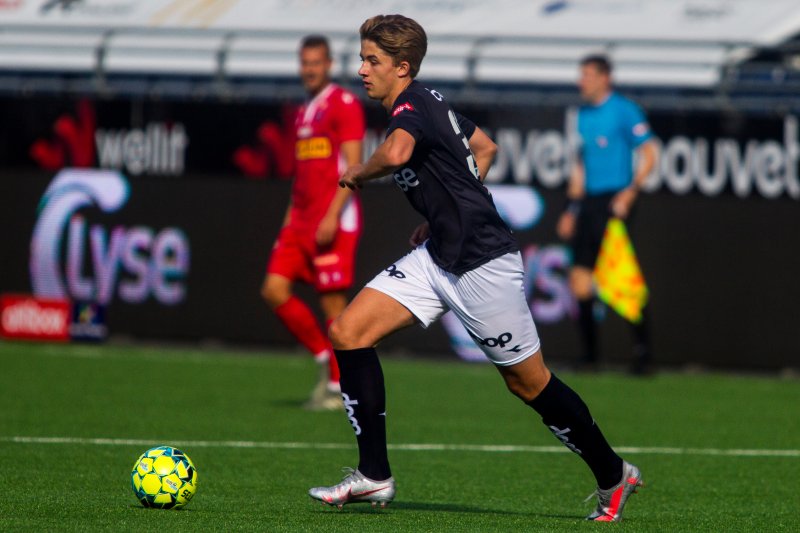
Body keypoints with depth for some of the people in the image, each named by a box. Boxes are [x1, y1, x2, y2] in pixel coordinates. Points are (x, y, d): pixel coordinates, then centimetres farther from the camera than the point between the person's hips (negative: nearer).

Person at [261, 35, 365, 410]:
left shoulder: (344, 105, -6)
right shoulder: (304, 113, 19)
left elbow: (353, 167, -13)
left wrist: (332, 215, -20)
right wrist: (291, 217, 18)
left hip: (335, 221, -8)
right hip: (301, 220, 8)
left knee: (332, 301, -5)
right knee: (274, 289, -3)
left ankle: (338, 387, 4)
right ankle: (325, 358, 11)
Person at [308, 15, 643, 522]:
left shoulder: (412, 104, -17)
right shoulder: (430, 103, 11)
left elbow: (396, 153, -41)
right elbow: (484, 147, 27)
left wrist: (358, 173, -20)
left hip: (482, 263, -10)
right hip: (439, 256, 10)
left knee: (528, 381, 3)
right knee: (348, 331, -4)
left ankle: (613, 475, 22)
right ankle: (374, 476, -2)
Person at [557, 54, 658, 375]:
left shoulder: (624, 111, -6)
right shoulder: (584, 115, 16)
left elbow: (648, 154, -8)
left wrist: (630, 192, -17)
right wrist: (572, 208, 20)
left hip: (613, 202, -7)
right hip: (588, 202, 7)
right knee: (579, 278, 1)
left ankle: (642, 352, 2)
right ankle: (589, 353, 7)